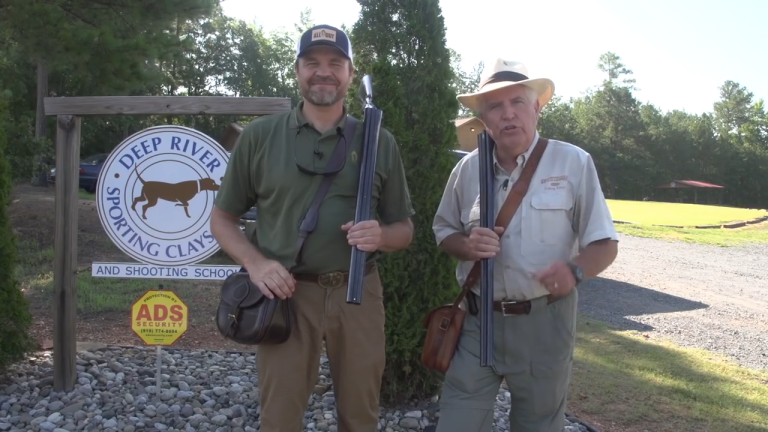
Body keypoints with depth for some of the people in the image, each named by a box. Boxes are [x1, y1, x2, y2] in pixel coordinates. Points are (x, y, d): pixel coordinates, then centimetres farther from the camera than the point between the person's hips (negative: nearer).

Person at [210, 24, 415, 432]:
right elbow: (222, 220, 6)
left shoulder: (378, 142, 4)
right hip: (286, 294, -1)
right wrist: (255, 263, -13)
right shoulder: (259, 135, 1)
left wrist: (380, 236, -14)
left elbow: (404, 229, 9)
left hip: (358, 294, 2)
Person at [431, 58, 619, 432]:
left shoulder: (573, 163, -6)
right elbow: (443, 232, 12)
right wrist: (467, 246, -11)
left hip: (543, 321, -2)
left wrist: (575, 270, -27)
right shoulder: (467, 168, 2)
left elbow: (604, 244, -5)